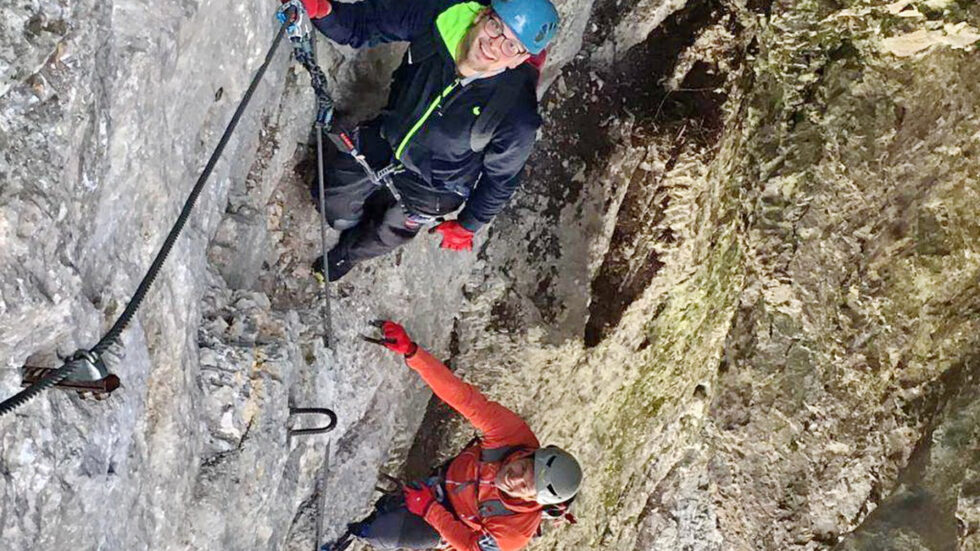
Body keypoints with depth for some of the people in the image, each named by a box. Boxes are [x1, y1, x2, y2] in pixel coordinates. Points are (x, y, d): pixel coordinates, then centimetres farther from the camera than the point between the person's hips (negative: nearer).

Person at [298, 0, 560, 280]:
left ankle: (348, 254, 63)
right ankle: (358, 223, 59)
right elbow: (365, 23, -19)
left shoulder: (517, 114, -38)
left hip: (429, 188, -2)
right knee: (331, 200, 22)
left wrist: (467, 226, -3)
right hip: (386, 141, 2)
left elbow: (500, 178, -19)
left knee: (385, 236, 26)